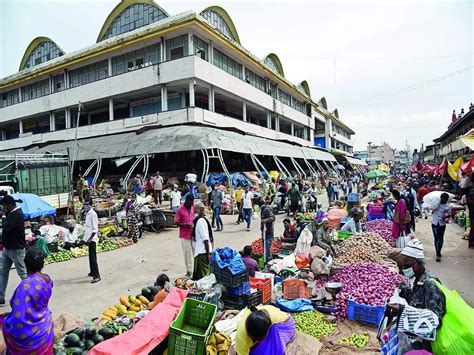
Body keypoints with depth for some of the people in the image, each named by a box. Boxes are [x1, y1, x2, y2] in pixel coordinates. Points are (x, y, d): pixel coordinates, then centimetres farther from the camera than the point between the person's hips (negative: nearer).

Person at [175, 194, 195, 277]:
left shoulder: (192, 207, 6)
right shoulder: (180, 210, -9)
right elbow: (177, 223, -7)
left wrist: (194, 224, 1)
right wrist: (186, 224, -21)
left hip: (194, 234, 4)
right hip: (185, 235, -4)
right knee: (187, 253, 4)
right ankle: (189, 271, 16)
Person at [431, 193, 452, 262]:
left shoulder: (448, 206, -5)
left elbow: (449, 215, 2)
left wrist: (446, 217, -17)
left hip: (442, 224, 0)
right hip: (434, 223, 0)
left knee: (441, 239, 10)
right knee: (436, 238, 3)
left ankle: (438, 253, 26)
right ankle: (438, 254, 10)